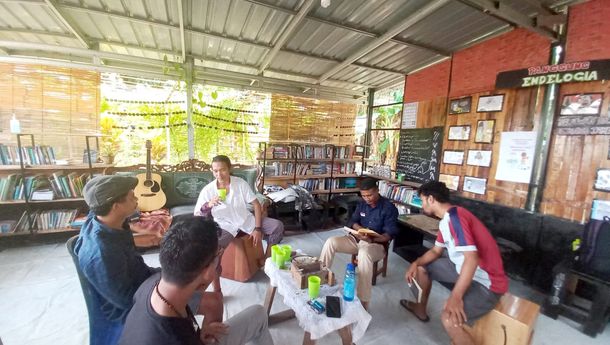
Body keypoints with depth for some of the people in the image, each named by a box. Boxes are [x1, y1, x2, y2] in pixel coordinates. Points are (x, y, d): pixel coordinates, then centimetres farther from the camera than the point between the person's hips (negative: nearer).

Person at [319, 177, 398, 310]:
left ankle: (363, 302, -35)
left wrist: (372, 239, -34)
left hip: (377, 244, -5)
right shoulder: (362, 204, 7)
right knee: (331, 242, -18)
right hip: (356, 239, 6)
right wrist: (360, 228, -17)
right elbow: (352, 221, 7)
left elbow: (389, 234, -16)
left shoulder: (389, 208, -11)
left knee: (364, 254, -41)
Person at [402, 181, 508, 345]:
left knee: (449, 319, -29)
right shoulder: (446, 220, 6)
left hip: (486, 282, -10)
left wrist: (455, 296, -32)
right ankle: (421, 309, 36)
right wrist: (416, 263, -1)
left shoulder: (454, 216, -25)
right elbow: (436, 251, 16)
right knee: (422, 268, 16)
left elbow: (472, 258, -33)